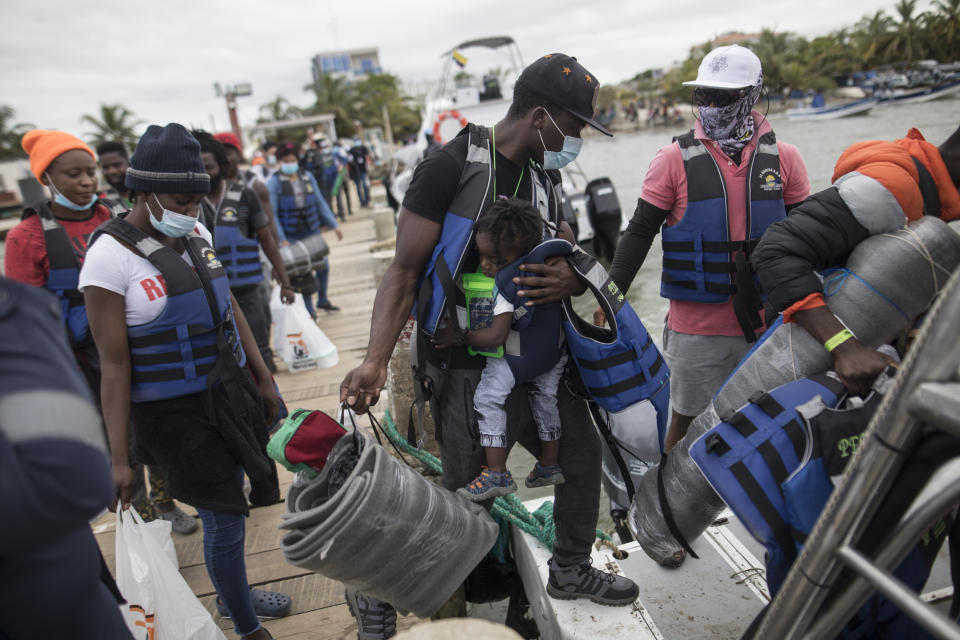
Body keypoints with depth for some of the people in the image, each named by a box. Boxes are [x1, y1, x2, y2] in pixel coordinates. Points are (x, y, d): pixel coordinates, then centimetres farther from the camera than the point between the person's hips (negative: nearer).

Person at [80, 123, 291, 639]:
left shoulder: (196, 235, 3)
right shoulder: (110, 257, -16)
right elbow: (114, 364, -15)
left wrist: (262, 378, 16)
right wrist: (119, 458, -12)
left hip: (227, 393, 6)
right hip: (174, 412, -6)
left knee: (228, 503, 19)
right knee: (224, 520, 2)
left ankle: (232, 593, 45)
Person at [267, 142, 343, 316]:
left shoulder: (307, 177, 5)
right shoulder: (274, 183, -9)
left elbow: (320, 203, 12)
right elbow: (272, 213, -11)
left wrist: (334, 225, 10)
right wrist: (282, 239, -17)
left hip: (312, 230, 4)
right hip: (291, 236, -4)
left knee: (323, 266, 9)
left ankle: (322, 300, 32)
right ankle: (309, 309, 13)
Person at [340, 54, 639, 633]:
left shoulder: (547, 175, 8)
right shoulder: (451, 167, -16)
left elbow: (563, 254, 16)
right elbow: (405, 270, -15)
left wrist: (573, 279, -11)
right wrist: (376, 361, -26)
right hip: (470, 369, -7)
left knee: (582, 453, 16)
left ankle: (571, 570, 40)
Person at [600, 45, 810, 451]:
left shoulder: (784, 159, 3)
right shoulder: (675, 159, -3)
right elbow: (640, 232, -3)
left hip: (764, 324, 3)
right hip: (696, 327, -2)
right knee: (688, 422, 9)